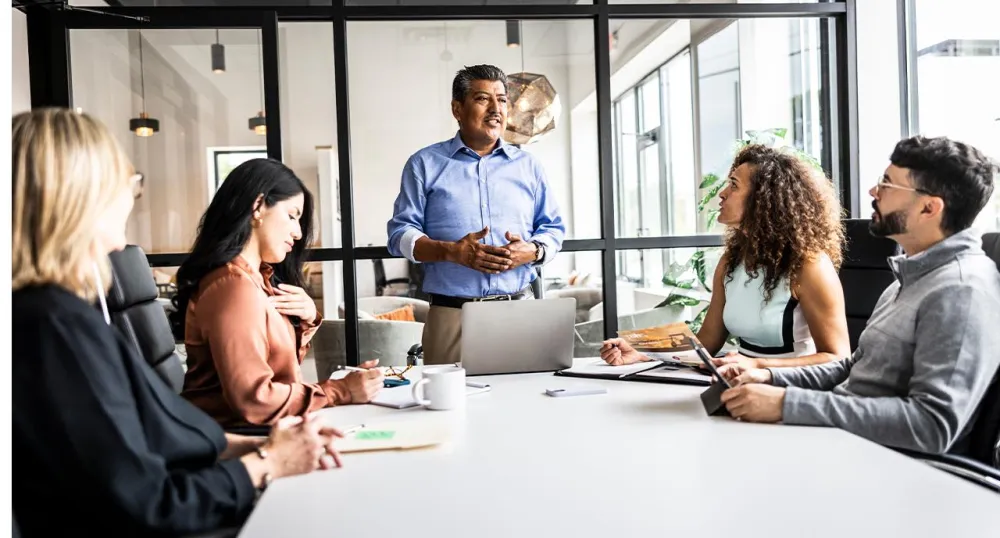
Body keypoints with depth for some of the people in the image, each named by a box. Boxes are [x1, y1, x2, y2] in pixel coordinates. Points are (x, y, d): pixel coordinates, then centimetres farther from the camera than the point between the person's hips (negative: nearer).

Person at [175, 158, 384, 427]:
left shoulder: (258, 277, 12)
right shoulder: (234, 287, -18)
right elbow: (252, 400, -24)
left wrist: (307, 320, -1)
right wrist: (340, 392, -18)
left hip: (260, 432, 9)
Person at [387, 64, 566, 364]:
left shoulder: (528, 165, 14)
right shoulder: (425, 164, 6)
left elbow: (553, 228, 14)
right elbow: (400, 233, 2)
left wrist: (533, 251, -9)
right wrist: (450, 251, -15)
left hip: (520, 309, 2)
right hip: (451, 314, -2)